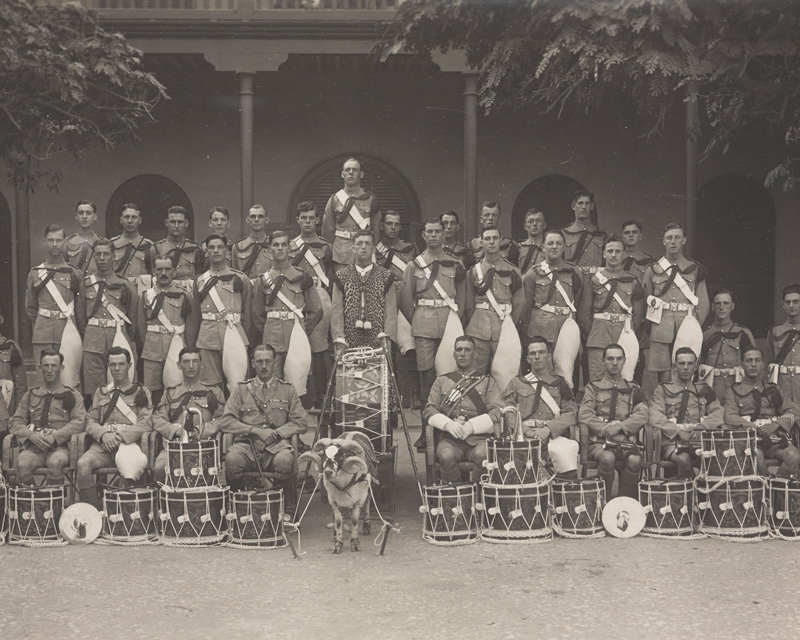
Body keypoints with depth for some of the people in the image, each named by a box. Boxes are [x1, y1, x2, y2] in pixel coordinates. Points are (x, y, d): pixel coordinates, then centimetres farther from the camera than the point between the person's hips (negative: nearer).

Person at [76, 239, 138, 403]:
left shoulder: (124, 284, 6)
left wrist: (129, 339, 7)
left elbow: (133, 317, 9)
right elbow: (80, 315, 15)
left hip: (119, 337, -1)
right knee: (92, 385, -2)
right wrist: (87, 336, 11)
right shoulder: (86, 284, 11)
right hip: (93, 339, 1)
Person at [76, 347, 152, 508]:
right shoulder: (101, 392, 24)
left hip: (129, 442, -3)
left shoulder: (141, 391, 15)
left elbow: (146, 423, 2)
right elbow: (91, 421, 15)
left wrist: (121, 436, -14)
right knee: (83, 463, -30)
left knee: (129, 463, -39)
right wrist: (104, 435, -8)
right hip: (103, 444, 3)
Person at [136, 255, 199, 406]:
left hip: (177, 351, -1)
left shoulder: (184, 297, 8)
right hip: (152, 352, 1)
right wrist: (143, 348, 4)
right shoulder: (145, 296, 11)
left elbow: (192, 326, 6)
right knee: (153, 392, 1)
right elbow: (141, 326, 11)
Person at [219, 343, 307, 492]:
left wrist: (276, 433, -7)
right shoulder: (242, 389, 16)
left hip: (276, 446, 0)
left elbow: (300, 423, 10)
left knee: (285, 461, -37)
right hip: (247, 445, 0)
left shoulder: (287, 389, 17)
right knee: (231, 460, -34)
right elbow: (225, 422, 6)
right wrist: (256, 431, -7)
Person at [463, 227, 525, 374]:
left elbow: (519, 301, 8)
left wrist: (512, 326, 3)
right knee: (476, 373, -3)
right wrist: (470, 325, 4)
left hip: (505, 327, 0)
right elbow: (468, 302, 10)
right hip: (478, 330, 0)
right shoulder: (473, 271, 10)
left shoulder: (512, 271, 9)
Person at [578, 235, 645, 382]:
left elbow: (638, 314, 10)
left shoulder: (633, 282, 13)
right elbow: (584, 313, 7)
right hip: (598, 340, -1)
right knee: (597, 380, -8)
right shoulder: (593, 280, 11)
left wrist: (630, 336, 0)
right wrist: (589, 337, -1)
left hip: (625, 339, 1)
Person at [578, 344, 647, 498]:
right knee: (608, 457, -35)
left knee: (635, 460, -32)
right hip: (599, 441, -1)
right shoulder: (593, 388, 14)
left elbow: (641, 416, 3)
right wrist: (605, 429, -14)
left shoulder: (634, 390, 19)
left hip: (626, 441, 1)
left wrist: (620, 427, -13)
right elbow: (584, 416, 1)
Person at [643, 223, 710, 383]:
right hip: (661, 332, 0)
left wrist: (695, 328, 1)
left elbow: (704, 303, 11)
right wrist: (653, 326, 3)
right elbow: (646, 302, 14)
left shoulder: (695, 269, 12)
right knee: (664, 376, -3)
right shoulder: (652, 270, 13)